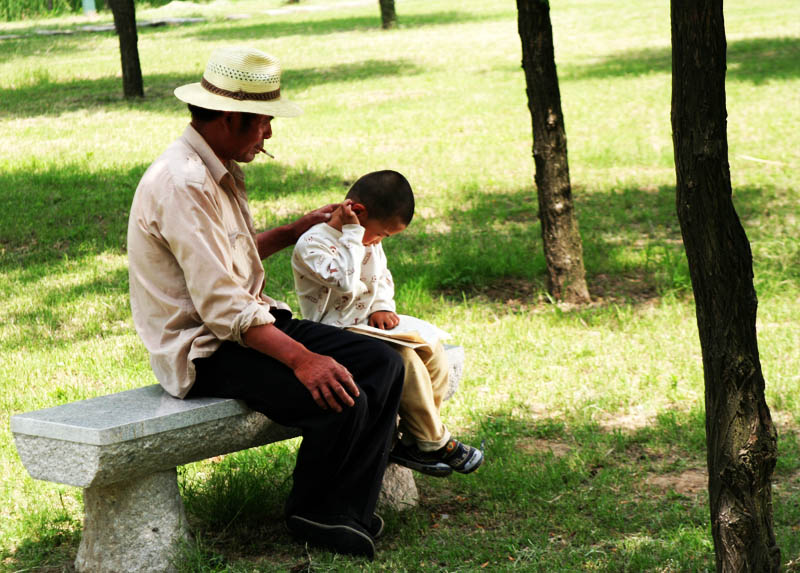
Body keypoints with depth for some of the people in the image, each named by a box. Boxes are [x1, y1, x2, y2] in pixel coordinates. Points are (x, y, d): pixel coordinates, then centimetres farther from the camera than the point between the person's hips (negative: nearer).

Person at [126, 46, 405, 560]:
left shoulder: (220, 171, 12)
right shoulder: (184, 184, -22)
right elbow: (222, 306, -27)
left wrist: (293, 232, 19)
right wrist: (301, 358, -31)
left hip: (249, 321, 10)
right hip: (204, 350, -10)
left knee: (383, 365, -4)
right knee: (338, 398, -26)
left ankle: (348, 513, -3)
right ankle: (310, 513, 0)